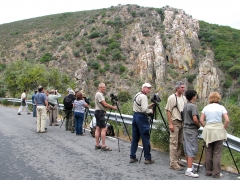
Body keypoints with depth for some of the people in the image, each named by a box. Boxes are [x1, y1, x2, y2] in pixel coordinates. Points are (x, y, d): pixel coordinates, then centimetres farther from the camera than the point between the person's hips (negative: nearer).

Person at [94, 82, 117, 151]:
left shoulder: (100, 94, 18)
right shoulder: (99, 94, -14)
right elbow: (104, 104, -18)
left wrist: (110, 107, 10)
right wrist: (113, 107, -9)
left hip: (99, 112, 11)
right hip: (100, 112, -11)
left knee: (98, 128, 9)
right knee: (104, 128, -11)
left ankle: (97, 145, 12)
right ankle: (103, 146, -11)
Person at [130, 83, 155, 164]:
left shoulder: (137, 95, 16)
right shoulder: (143, 96, -13)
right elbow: (144, 109, -21)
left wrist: (150, 105, 11)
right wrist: (150, 111, -3)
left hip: (135, 115, 9)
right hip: (142, 117, -9)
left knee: (135, 138, 11)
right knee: (145, 138, -2)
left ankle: (132, 157, 14)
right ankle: (148, 158, 4)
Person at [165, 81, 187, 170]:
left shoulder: (184, 98, 11)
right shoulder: (172, 97, -9)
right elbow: (168, 111, -10)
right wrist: (170, 124, -15)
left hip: (182, 122, 7)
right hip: (175, 122, -7)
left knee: (180, 143, 12)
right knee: (174, 143, -7)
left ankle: (177, 160, 23)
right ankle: (173, 163, -4)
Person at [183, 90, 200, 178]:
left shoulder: (185, 106, 9)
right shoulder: (193, 106, -16)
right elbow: (195, 119, -24)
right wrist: (198, 126, -7)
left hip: (186, 128, 9)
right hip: (192, 130, -9)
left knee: (187, 148, 12)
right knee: (192, 149, -7)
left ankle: (190, 166, 24)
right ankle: (189, 170, -9)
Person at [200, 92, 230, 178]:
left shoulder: (206, 108, 4)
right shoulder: (221, 107, -3)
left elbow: (201, 120, 1)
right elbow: (227, 120, -10)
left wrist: (206, 127, 12)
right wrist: (224, 128, 4)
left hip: (208, 131, 3)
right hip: (218, 132, -2)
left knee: (208, 152, 11)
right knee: (217, 153, 4)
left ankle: (208, 171, 20)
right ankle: (216, 173, 8)